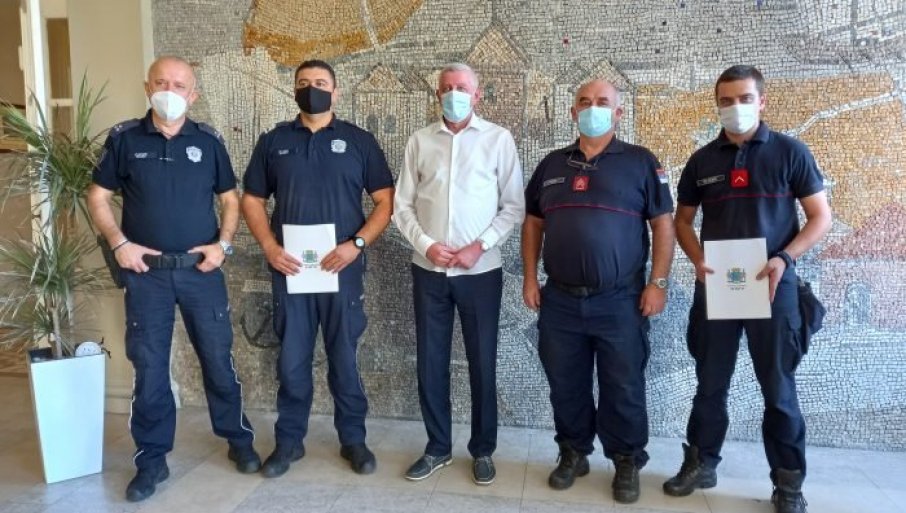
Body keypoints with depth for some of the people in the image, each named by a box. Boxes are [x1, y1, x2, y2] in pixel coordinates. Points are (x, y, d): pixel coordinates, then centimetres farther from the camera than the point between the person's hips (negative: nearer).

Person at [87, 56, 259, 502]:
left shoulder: (208, 141, 2)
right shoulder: (124, 138, 0)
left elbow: (230, 199, 9)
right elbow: (98, 197, 6)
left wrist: (223, 244, -5)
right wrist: (119, 243, -7)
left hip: (201, 269, 0)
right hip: (146, 272, 0)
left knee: (218, 359, 8)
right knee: (149, 367, 7)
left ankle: (238, 439, 26)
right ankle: (152, 459, 22)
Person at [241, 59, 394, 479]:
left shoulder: (358, 141, 4)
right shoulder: (273, 141, 9)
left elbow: (386, 200, 1)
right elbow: (252, 200, 10)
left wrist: (356, 244, -12)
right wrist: (269, 247, -6)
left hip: (342, 267, -1)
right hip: (289, 268, 2)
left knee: (344, 357, 7)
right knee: (291, 359, 8)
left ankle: (353, 439, 22)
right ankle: (289, 440, 24)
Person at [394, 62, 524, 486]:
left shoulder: (498, 139, 0)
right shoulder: (420, 140, 7)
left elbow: (514, 206, -2)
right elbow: (402, 204, 6)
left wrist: (478, 246, -12)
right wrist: (426, 244, -9)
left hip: (480, 271, -2)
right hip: (428, 270, 3)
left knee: (482, 363, 6)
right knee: (430, 361, 9)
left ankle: (482, 450, 24)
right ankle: (437, 447, 26)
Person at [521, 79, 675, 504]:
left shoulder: (640, 162, 1)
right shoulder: (552, 164, 11)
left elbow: (663, 224, -1)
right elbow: (533, 222, 14)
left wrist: (657, 283, -7)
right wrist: (530, 278, 6)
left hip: (620, 301, -3)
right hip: (560, 299, 3)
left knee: (623, 388, 7)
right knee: (565, 384, 12)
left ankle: (627, 462, 25)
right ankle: (573, 453, 31)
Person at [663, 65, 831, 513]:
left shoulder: (790, 152, -1)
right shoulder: (702, 160, 7)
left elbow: (821, 216, -1)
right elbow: (683, 219, 13)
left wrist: (784, 258, -17)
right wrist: (698, 261, -5)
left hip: (772, 285, -2)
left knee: (779, 388, 6)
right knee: (711, 384, 11)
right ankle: (700, 464, 25)